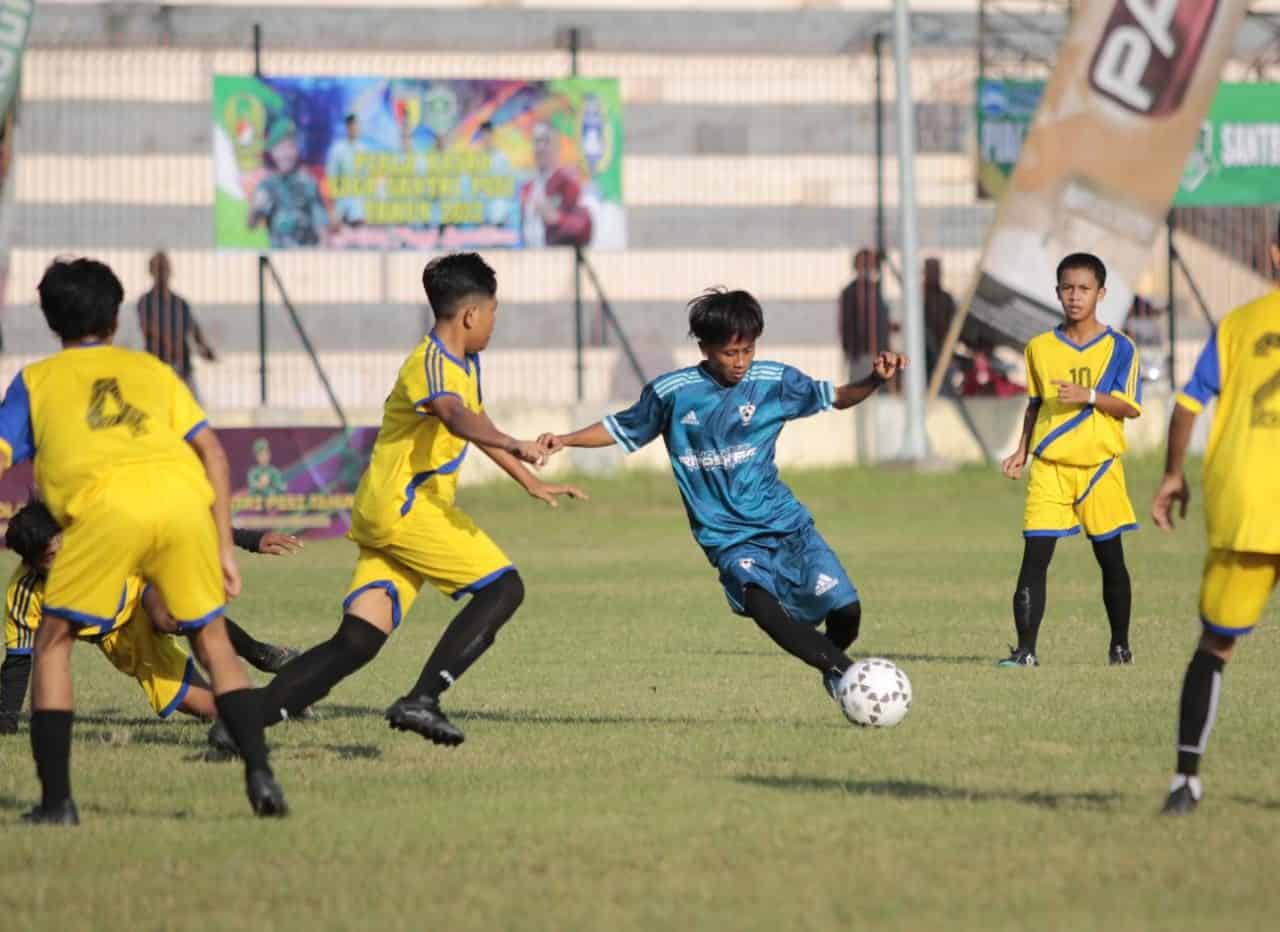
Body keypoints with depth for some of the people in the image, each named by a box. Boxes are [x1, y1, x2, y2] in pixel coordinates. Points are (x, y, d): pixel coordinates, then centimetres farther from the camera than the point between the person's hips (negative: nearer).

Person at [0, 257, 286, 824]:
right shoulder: (152, 369, 31)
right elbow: (211, 451, 20)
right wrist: (225, 548, 20)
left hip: (105, 503, -2)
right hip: (184, 496, 2)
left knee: (53, 642, 14)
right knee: (212, 641, 19)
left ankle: (56, 800, 5)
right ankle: (260, 773, 4)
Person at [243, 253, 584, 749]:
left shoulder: (466, 364, 19)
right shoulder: (430, 363, -13)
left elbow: (474, 426, 36)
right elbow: (455, 416, -35)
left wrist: (532, 483, 37)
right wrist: (511, 445, -53)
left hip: (381, 512, 9)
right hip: (404, 505, -9)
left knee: (357, 640, -2)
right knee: (503, 588, -11)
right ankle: (420, 700, -18)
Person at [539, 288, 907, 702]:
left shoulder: (774, 381, 0)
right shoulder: (671, 392, -3)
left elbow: (837, 397, 9)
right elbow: (622, 430, 11)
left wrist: (875, 380, -10)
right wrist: (565, 440, -1)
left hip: (787, 523, 2)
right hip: (729, 536, -2)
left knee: (845, 610, -11)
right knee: (763, 605, -32)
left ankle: (832, 664, 23)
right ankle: (845, 671, -20)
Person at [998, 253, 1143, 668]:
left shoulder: (1118, 347, -1)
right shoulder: (1040, 348, 7)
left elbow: (1130, 407, -7)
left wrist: (1089, 396, -21)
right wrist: (1022, 451, 8)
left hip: (1100, 466, -1)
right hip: (1049, 466, 1)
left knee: (1110, 557, 6)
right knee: (1035, 554, -10)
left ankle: (1120, 645, 22)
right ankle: (1025, 649, -10)